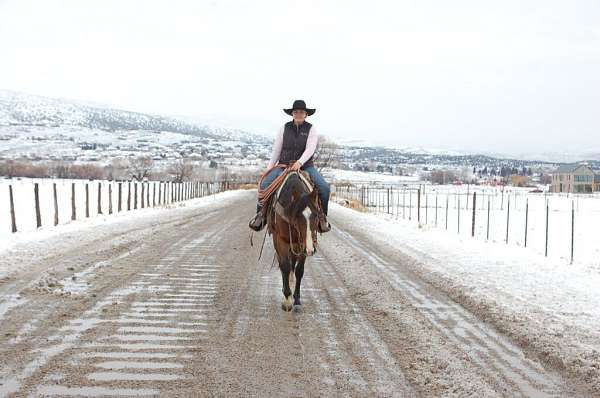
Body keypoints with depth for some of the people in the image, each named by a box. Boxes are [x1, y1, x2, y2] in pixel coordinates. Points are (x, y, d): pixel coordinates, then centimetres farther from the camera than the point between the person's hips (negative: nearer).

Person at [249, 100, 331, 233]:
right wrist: (269, 168, 4)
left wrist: (300, 162, -29)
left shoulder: (311, 129, 1)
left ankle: (322, 216, -1)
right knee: (265, 184, -21)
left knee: (324, 187, -22)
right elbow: (276, 149, 9)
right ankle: (261, 213, -1)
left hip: (305, 165, -1)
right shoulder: (284, 128, 7)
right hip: (284, 164, 1)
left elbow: (310, 149, -13)